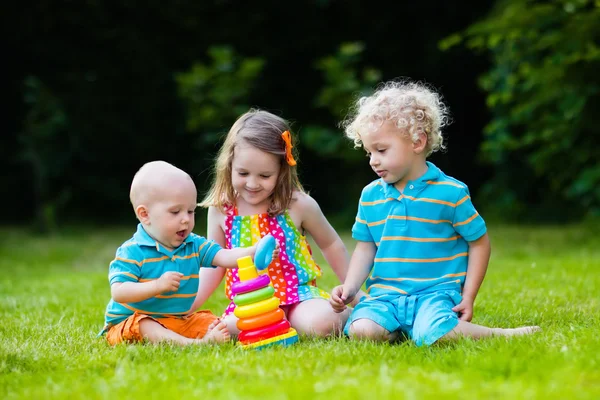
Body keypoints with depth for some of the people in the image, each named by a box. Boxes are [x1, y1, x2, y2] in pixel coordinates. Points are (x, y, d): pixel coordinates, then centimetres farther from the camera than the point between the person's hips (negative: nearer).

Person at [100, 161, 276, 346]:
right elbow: (118, 293, -22)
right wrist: (158, 285, -35)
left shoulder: (194, 245, 4)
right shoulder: (132, 252, -15)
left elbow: (225, 257, -9)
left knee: (212, 322, -5)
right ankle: (191, 344, -56)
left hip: (179, 319, 7)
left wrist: (255, 252, -29)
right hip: (130, 322, -7)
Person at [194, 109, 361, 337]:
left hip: (299, 294, -2)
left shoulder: (298, 206, -5)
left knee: (320, 323, -34)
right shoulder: (220, 210, 1)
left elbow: (331, 245, 12)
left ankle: (346, 315, 2)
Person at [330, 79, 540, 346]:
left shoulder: (450, 193, -4)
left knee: (431, 333, -35)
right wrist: (349, 288, 1)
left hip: (434, 293, -3)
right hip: (384, 294, 3)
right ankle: (404, 330, 2)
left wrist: (468, 297, -2)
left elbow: (479, 242, 3)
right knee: (361, 330, -29)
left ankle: (504, 334, -8)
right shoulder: (370, 196, 9)